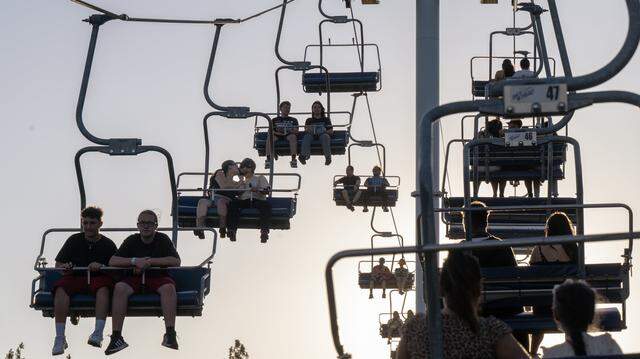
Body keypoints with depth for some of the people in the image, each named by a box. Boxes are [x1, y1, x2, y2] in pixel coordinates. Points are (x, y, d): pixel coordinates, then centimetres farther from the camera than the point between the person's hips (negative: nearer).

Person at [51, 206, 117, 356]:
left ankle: (98, 333, -45)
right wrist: (64, 267, -11)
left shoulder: (108, 244, 11)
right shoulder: (74, 240, 14)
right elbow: (58, 264, 13)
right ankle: (59, 338, -35)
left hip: (98, 278, -1)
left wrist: (101, 267, -19)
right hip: (75, 277, 1)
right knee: (61, 288, -31)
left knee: (103, 287, -37)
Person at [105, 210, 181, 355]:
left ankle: (170, 334, -40)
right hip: (135, 279, 2)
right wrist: (135, 261, -14)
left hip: (158, 278, -2)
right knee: (119, 287, -30)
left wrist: (150, 262, -14)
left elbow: (176, 261, -9)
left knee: (168, 287, -35)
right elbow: (112, 261, 1)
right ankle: (116, 336, -34)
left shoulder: (162, 239, 4)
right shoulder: (132, 241, 9)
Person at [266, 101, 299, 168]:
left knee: (293, 136, -37)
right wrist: (277, 133, -10)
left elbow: (296, 131, 12)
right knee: (270, 137, -34)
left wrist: (293, 131, -12)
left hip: (288, 135, -1)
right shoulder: (275, 120, 26)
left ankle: (293, 159, -47)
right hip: (278, 136, 1)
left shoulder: (293, 120, 26)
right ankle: (268, 159, -42)